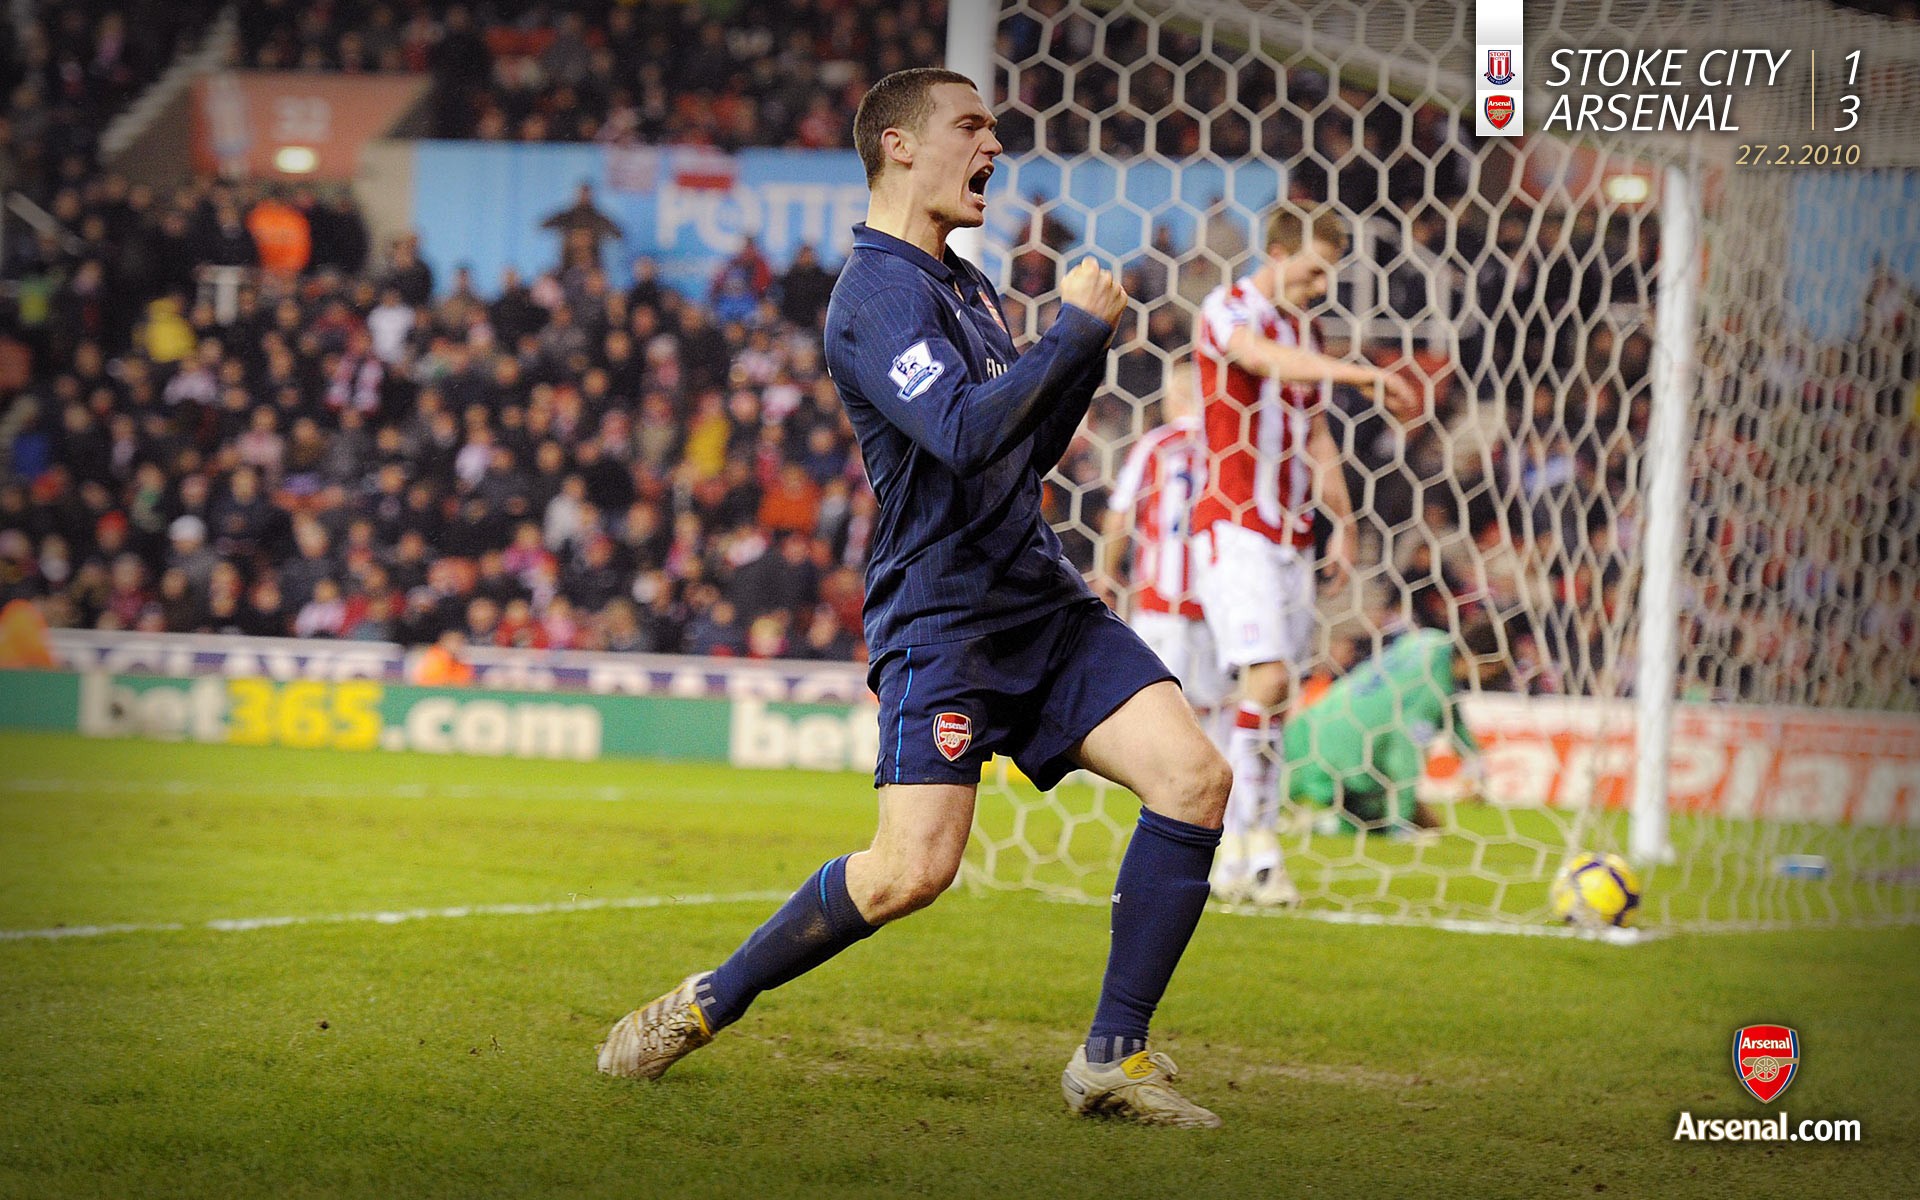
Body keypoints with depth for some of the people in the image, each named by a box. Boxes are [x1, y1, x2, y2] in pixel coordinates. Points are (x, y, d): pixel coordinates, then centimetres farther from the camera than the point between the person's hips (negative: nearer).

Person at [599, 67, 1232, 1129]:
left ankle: (1112, 1059, -2)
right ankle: (708, 1003, 7)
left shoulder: (964, 285, 18)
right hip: (941, 616, -8)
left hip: (1043, 600, 8)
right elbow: (966, 434, -26)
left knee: (1194, 777, -9)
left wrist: (1089, 351, 10)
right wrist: (1073, 328, -15)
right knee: (912, 869, -18)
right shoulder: (878, 293, -11)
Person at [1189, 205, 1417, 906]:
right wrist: (1367, 375, -33)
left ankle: (1246, 855, 3)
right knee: (1266, 677, -18)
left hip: (1292, 533, 7)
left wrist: (1342, 524, 18)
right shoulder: (1227, 311, -5)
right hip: (1233, 525, -7)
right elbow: (1271, 360, -27)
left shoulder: (1304, 332, 18)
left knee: (1274, 689, 2)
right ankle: (1249, 851, -17)